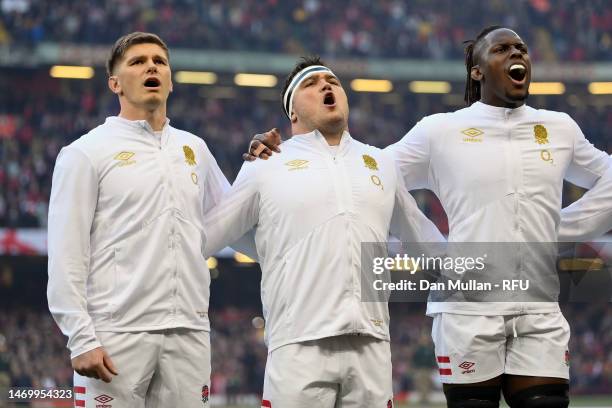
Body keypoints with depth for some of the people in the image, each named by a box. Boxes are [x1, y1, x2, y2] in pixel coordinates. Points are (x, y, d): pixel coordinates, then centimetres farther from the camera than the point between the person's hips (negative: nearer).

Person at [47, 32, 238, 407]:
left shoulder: (195, 149, 17)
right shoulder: (87, 153, 1)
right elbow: (66, 255, -5)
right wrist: (82, 339, -14)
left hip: (189, 333, 5)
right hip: (118, 334, -5)